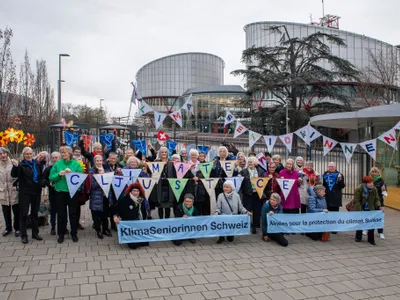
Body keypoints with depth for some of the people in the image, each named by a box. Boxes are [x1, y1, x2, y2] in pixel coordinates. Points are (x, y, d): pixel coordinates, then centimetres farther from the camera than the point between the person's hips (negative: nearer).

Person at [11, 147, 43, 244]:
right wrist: (15, 166, -41)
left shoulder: (36, 163, 7)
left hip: (36, 192, 5)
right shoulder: (21, 165, -8)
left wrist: (42, 183, 8)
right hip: (25, 193, -5)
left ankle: (35, 233, 23)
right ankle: (23, 235, 9)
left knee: (35, 213, 13)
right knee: (24, 214, 1)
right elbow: (14, 174, -25)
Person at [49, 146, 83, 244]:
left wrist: (72, 173, -20)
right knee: (61, 214, 9)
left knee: (73, 213, 8)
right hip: (60, 192, 1)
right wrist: (59, 174, -18)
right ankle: (61, 234, 21)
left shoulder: (76, 164, 0)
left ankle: (74, 234, 20)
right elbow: (51, 177, -1)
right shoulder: (57, 164, 2)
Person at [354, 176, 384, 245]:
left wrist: (379, 206, -20)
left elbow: (376, 199, -1)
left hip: (370, 209, 3)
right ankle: (358, 237, 23)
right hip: (360, 209, -3)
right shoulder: (358, 189, -20)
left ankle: (371, 239, 7)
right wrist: (360, 211, -27)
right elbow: (357, 201, -21)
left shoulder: (374, 189, -7)